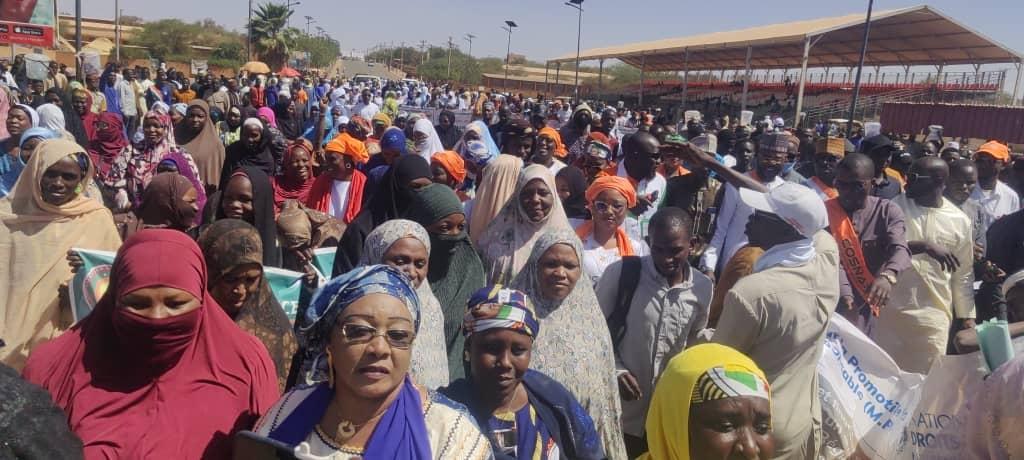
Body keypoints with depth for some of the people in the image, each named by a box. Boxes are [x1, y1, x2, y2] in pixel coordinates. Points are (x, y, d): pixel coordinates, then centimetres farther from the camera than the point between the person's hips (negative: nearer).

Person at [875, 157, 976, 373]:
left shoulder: (960, 221, 1)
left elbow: (963, 274, 8)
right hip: (890, 309, -1)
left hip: (934, 315, 1)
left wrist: (967, 315, 8)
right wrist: (923, 246, -27)